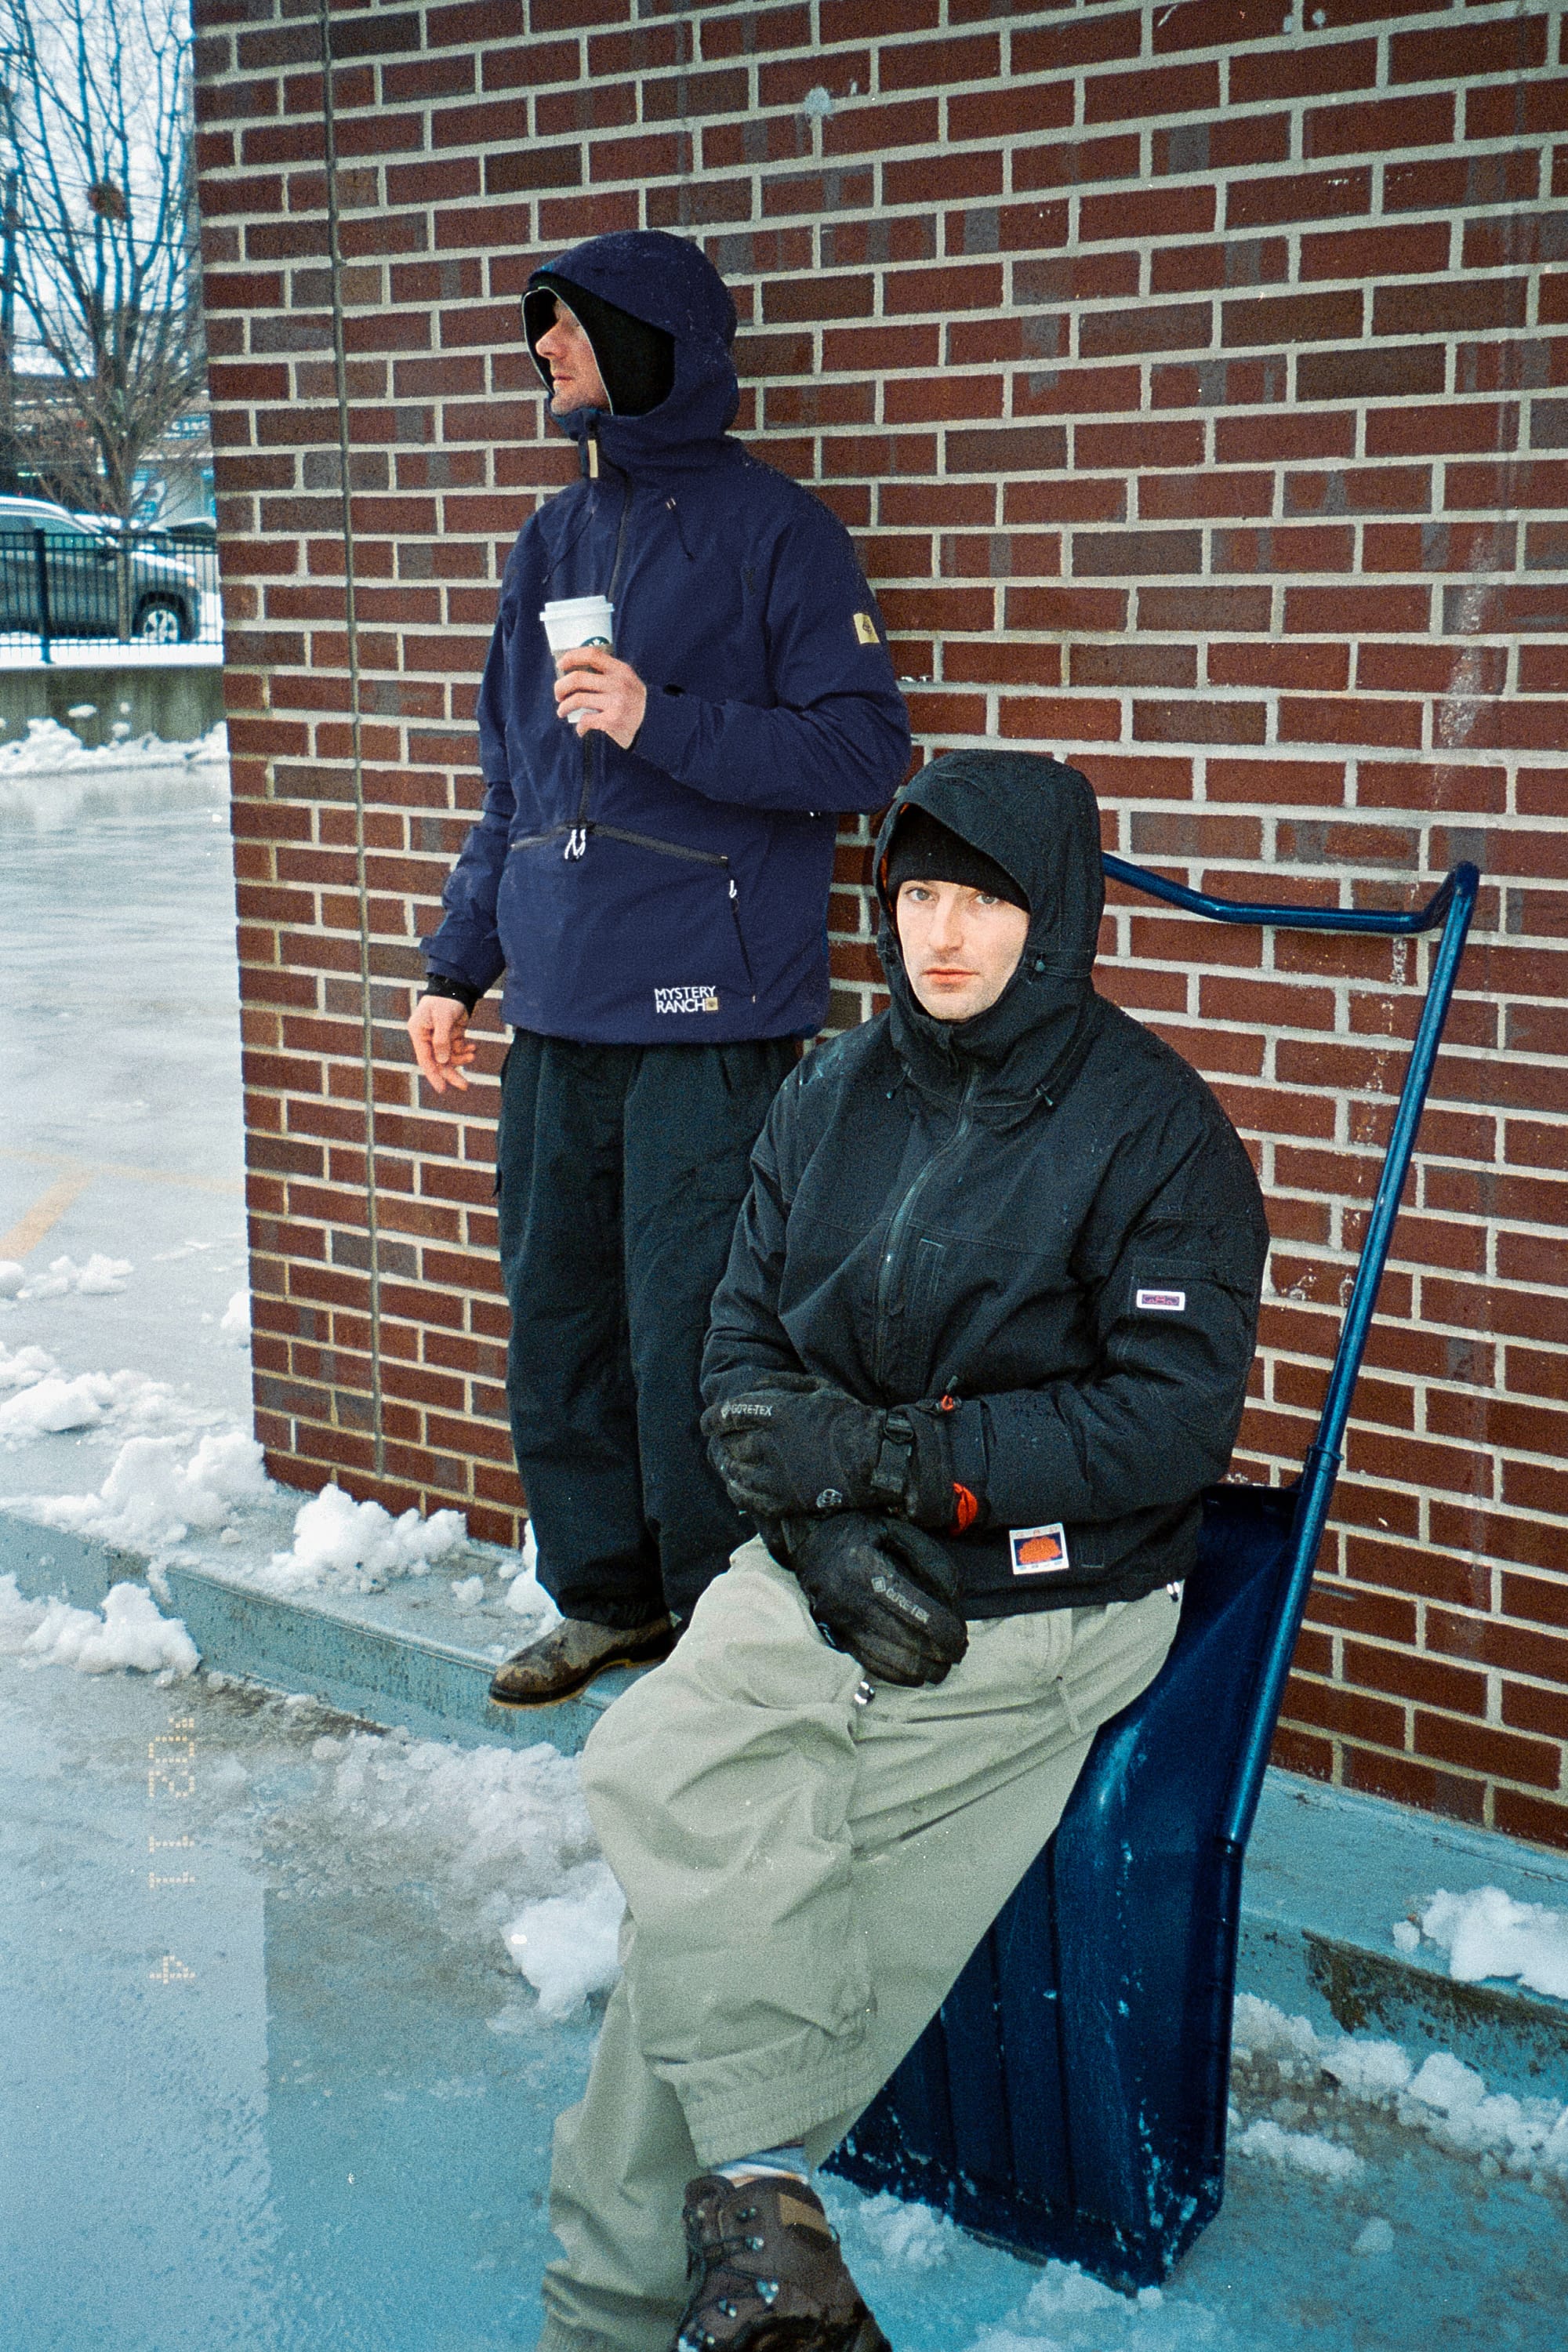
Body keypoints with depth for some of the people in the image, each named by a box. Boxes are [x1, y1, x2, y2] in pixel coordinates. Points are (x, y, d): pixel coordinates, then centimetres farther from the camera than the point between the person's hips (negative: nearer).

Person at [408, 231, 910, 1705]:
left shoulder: (774, 530, -3)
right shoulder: (550, 540, 16)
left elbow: (863, 754, -9)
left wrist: (667, 724, -18)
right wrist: (456, 962, 17)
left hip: (708, 1021, -7)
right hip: (557, 1015, 7)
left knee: (687, 1340, -4)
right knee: (555, 1322, 12)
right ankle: (604, 1597, 29)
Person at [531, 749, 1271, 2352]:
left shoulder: (1153, 1126, -6)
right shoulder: (832, 1097, 9)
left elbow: (1174, 1421, -11)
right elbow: (743, 1350, 8)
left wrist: (900, 1456, -17)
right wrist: (830, 1525, -11)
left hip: (1042, 1604, -5)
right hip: (819, 1570, 5)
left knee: (717, 1888, -18)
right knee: (666, 1773, -22)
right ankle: (761, 2190, -9)